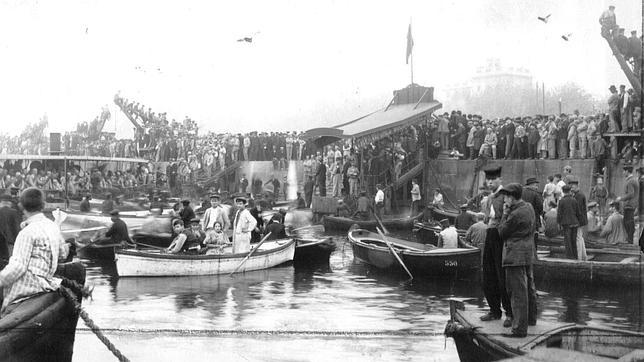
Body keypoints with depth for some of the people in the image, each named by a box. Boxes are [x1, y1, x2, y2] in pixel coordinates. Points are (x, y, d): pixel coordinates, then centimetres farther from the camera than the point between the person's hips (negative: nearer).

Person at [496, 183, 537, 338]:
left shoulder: (515, 215, -20)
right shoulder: (529, 208, 8)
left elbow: (502, 233, -9)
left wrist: (505, 214, -2)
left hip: (515, 256, -10)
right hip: (528, 254, 10)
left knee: (518, 292, -8)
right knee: (529, 287, 23)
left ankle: (519, 328, -7)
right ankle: (531, 318, 40)